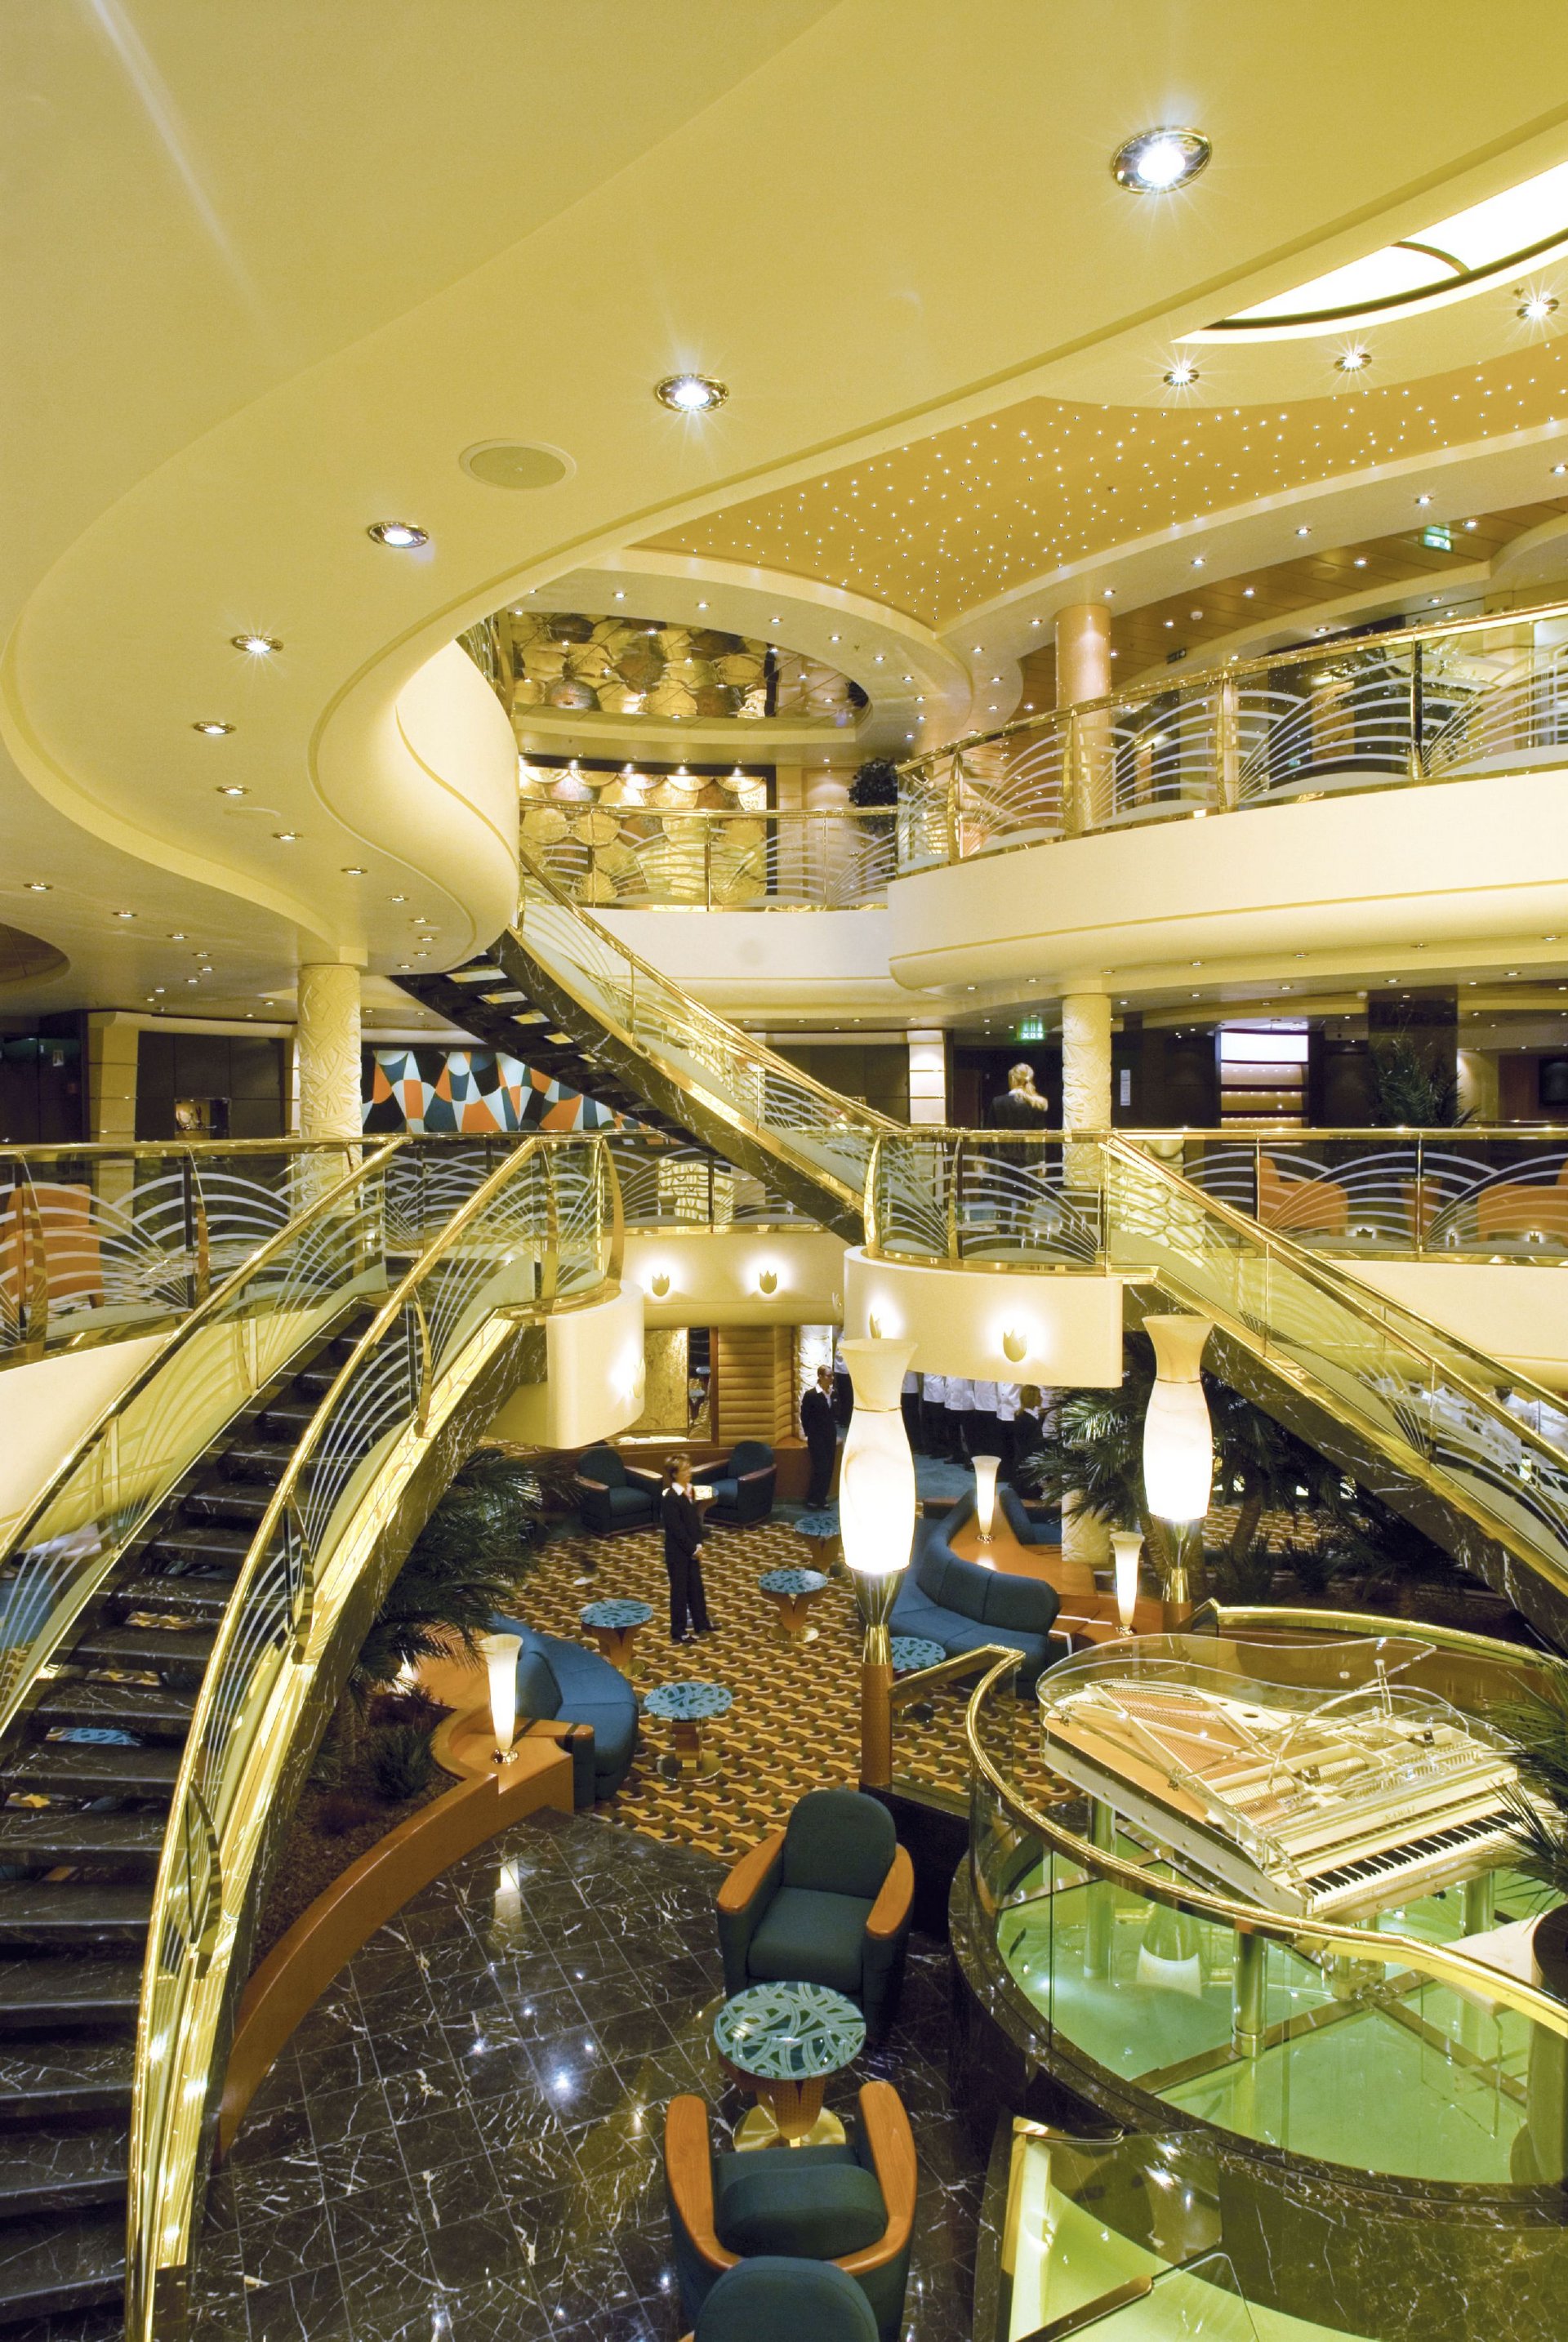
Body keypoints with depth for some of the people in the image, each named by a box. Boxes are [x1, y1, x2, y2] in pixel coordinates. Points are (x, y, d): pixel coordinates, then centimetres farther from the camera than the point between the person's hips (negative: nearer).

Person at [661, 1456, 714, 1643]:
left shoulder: (689, 1490, 3)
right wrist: (693, 1550, -15)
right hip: (677, 1552, -7)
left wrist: (698, 1546, 1)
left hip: (692, 1550, 7)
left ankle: (701, 1623, 34)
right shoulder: (669, 1498, -22)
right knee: (679, 1589, 4)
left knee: (696, 1586, 18)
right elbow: (676, 1529, -21)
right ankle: (678, 1631, 17)